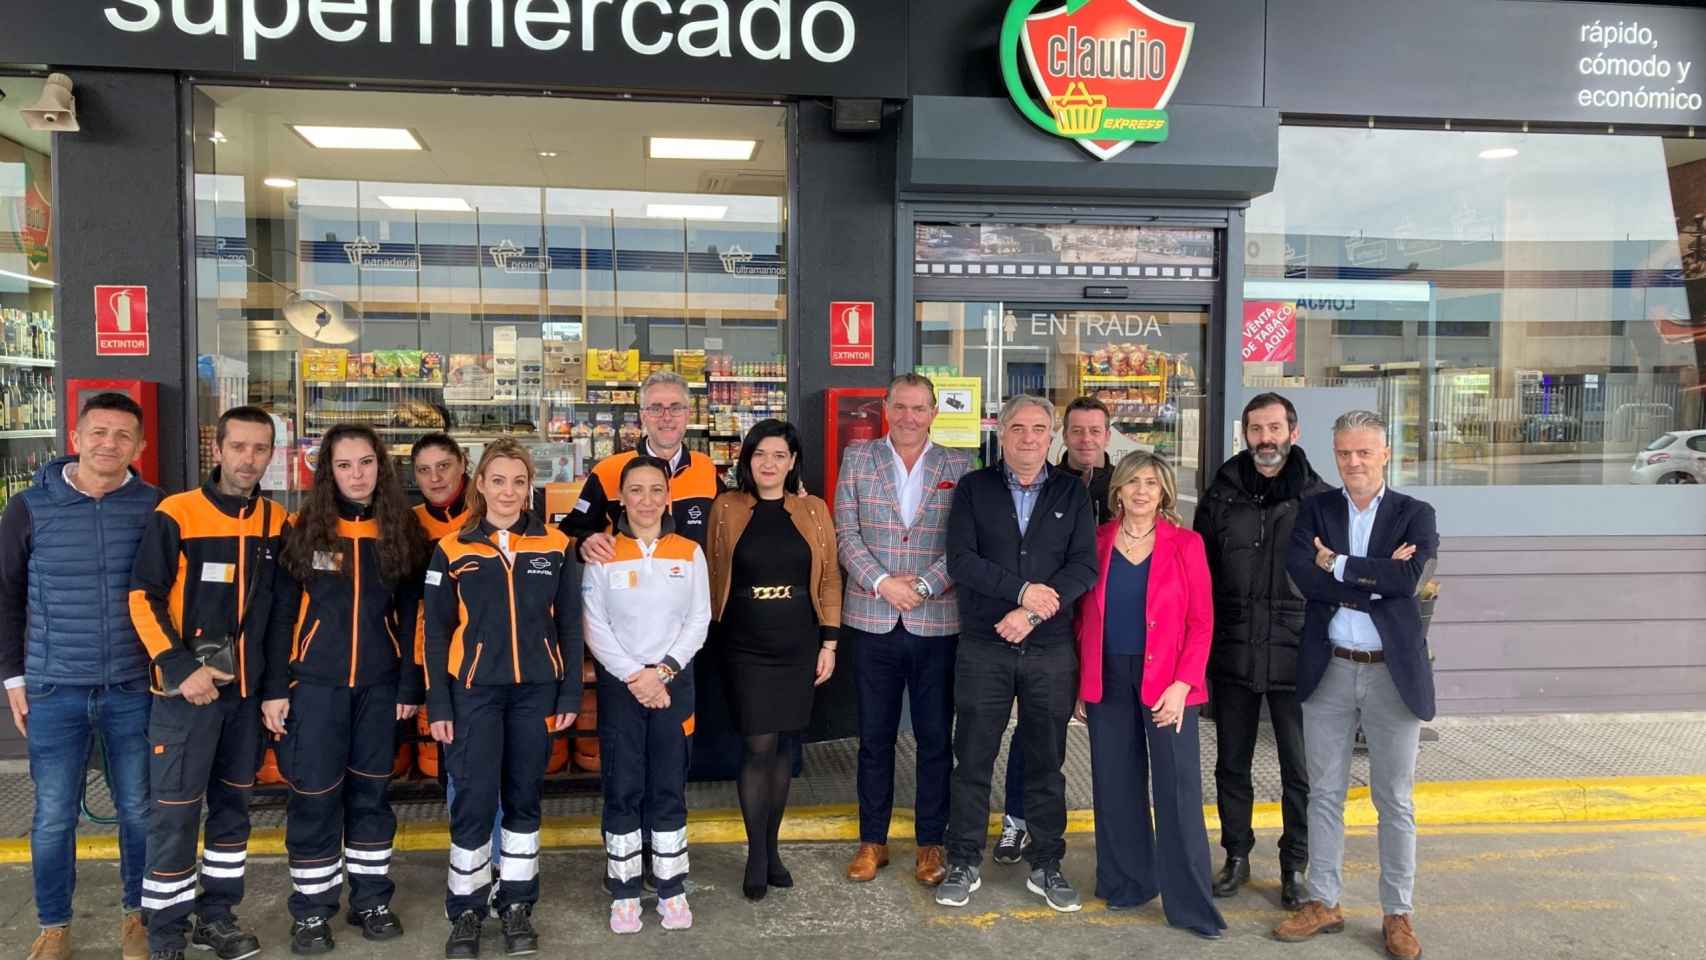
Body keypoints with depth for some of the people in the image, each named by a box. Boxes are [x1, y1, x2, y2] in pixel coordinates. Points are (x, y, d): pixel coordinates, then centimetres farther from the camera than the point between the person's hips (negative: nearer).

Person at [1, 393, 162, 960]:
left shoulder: (154, 508, -2)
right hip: (54, 691, 0)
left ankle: (137, 914, 28)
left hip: (133, 690, 0)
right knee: (53, 817, 7)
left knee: (138, 810, 10)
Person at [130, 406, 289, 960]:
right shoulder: (176, 515, -10)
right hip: (187, 688, -5)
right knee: (175, 814, -1)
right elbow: (143, 599, -10)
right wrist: (181, 669, -17)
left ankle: (217, 915, 27)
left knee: (233, 805, 13)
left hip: (247, 689, 5)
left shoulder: (277, 521, 4)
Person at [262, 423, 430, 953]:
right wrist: (274, 689, -5)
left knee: (371, 791, 11)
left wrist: (410, 685, 1)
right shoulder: (302, 530, -2)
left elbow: (409, 615, 5)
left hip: (379, 685, 2)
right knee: (314, 796, 2)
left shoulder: (400, 531, 3)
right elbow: (281, 614, -1)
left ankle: (371, 900, 24)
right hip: (315, 683, -2)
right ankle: (310, 911, 16)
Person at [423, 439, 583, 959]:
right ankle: (466, 910, 16)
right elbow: (436, 633, 1)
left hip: (536, 692, 1)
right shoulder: (452, 549, -1)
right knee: (474, 800, -1)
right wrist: (438, 705, -3)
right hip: (474, 692, -1)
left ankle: (517, 906, 23)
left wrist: (570, 693, 1)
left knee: (524, 799, 10)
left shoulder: (556, 546, 2)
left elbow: (569, 625, 5)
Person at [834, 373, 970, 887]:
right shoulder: (858, 458, 5)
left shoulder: (958, 466, 3)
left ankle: (930, 842, 21)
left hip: (938, 622, 0)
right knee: (874, 736, 10)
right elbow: (846, 534, -1)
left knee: (936, 737, 8)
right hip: (872, 619, 1)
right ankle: (872, 840, 23)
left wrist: (923, 585, -14)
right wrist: (882, 583, -12)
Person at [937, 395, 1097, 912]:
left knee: (1046, 762, 10)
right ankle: (963, 865, 20)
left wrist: (1033, 613, -16)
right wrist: (1024, 591, -17)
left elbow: (1084, 566, -5)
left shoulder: (1072, 492, 5)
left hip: (1052, 651, 1)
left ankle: (1046, 866, 25)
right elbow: (961, 560, -9)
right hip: (983, 649, -1)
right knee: (972, 760, 6)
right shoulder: (973, 488, 3)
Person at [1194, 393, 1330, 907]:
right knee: (1231, 765, 12)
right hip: (1233, 657, 2)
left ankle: (1294, 866, 25)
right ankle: (1236, 856, 29)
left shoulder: (1321, 499, -1)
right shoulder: (1220, 497, 4)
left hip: (1297, 658, -1)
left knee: (1299, 771, 8)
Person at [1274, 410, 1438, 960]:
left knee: (1395, 800, 8)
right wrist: (1377, 580, -16)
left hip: (1393, 672, -1)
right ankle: (1323, 903, 24)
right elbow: (1303, 574, -13)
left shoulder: (1415, 515, 1)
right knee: (1324, 794, 11)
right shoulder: (1314, 510, 4)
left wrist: (1338, 565, -12)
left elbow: (1409, 577, -18)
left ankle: (1397, 914, 22)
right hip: (1328, 669, 2)